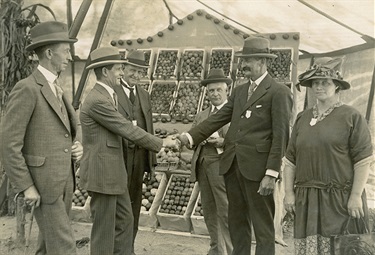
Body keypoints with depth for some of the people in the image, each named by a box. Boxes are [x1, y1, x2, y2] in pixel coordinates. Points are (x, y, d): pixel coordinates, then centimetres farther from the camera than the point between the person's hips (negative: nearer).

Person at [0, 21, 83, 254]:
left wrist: (77, 147, 2)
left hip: (63, 181, 9)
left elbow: (72, 127, 24)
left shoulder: (55, 89, 13)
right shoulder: (26, 89, -16)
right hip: (42, 184, -9)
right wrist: (26, 187, -18)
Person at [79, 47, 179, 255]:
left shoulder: (107, 96, 11)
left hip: (114, 173, 10)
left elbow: (123, 128, 13)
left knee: (125, 221, 16)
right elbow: (127, 129, -19)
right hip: (102, 174, -10)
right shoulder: (97, 100, -20)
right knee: (104, 228, 3)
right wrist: (161, 143, -10)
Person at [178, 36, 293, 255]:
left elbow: (281, 136, -11)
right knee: (237, 222, 16)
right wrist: (191, 137, -2)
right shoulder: (239, 91, 17)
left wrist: (271, 173, -17)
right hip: (232, 165, 7)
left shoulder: (279, 92, -6)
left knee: (263, 226, 3)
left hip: (257, 167, -7)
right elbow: (218, 119, 11)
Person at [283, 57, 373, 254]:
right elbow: (290, 159, 12)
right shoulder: (302, 118, 12)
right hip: (307, 201, 4)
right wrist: (289, 192, 7)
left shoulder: (352, 117, -2)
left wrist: (356, 196, -11)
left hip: (341, 200, -4)